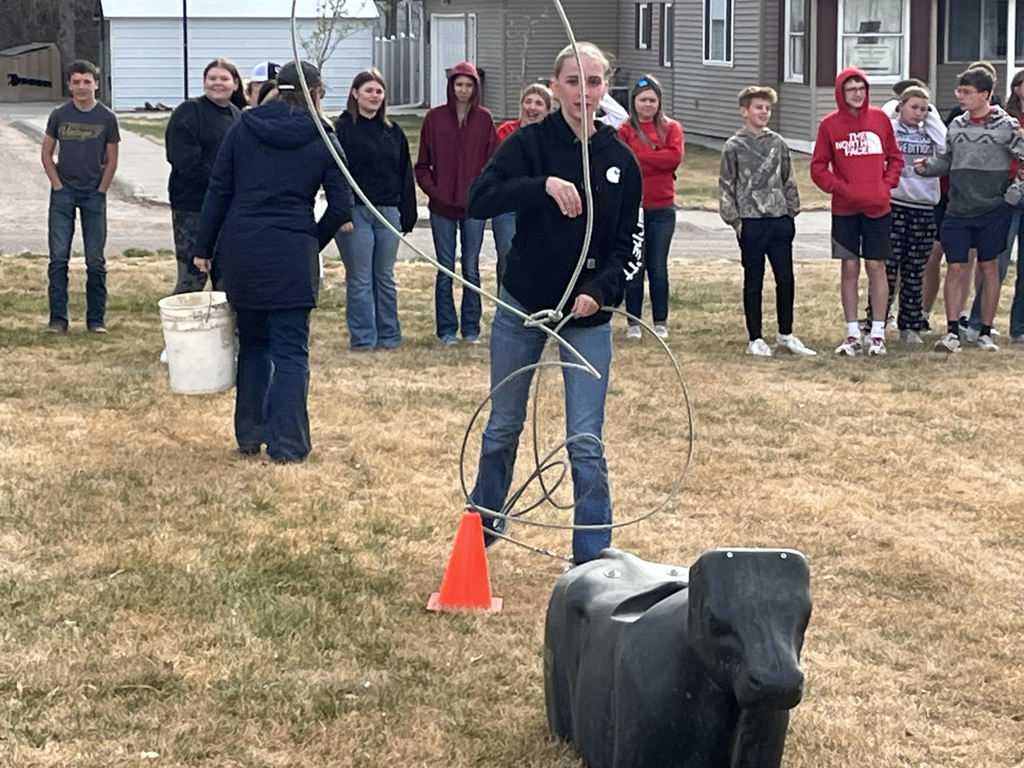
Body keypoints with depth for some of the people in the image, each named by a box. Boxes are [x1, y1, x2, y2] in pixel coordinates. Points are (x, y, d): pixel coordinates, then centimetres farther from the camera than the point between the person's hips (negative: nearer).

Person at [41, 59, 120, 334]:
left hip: (94, 195, 0)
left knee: (95, 260, 3)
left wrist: (101, 190, -2)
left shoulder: (106, 118, -1)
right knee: (58, 257, -2)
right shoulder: (59, 115, 1)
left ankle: (96, 318, 11)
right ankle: (58, 319, 2)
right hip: (63, 193, 0)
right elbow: (46, 153, 7)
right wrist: (58, 185, -2)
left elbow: (111, 160, 4)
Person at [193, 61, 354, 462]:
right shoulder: (322, 140, 0)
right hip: (292, 254, -3)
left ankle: (249, 434, 20)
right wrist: (314, 241, 14)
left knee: (252, 343, 17)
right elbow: (342, 206, -2)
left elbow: (218, 192, 3)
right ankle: (286, 443, -2)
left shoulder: (242, 128, 5)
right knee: (290, 350, 2)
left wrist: (204, 248, 8)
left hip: (239, 249, 3)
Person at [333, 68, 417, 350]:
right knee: (360, 280, 1)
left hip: (388, 211, 4)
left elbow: (405, 175, 14)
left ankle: (389, 335, 19)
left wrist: (407, 215, 9)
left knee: (385, 278, 12)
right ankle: (363, 338, 6)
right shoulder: (343, 128, -3)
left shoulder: (393, 132, 12)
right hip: (356, 213, -4)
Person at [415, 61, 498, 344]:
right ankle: (447, 329, 10)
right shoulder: (434, 118, 1)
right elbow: (422, 164, 4)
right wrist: (433, 191, -8)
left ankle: (471, 328, 12)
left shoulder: (484, 119, 2)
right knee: (446, 270, 4)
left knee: (471, 269, 5)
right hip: (442, 207, 0)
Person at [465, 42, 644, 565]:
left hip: (587, 315, 0)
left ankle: (593, 559, 5)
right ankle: (484, 521, 39)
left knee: (585, 442, -4)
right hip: (521, 306, 0)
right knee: (503, 426, 15)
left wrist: (600, 292, -17)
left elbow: (630, 244, 0)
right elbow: (478, 200, -21)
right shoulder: (530, 143, -7)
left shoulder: (620, 160, -2)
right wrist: (543, 185, -33)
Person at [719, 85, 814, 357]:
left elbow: (788, 181, 14)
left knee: (785, 279, 6)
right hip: (751, 223, -4)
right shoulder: (734, 146, -2)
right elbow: (726, 186, -2)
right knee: (754, 282, 3)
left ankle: (785, 335, 18)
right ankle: (755, 339, 10)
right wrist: (734, 220, -6)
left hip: (780, 221, 4)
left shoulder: (778, 143, 9)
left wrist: (792, 211, 8)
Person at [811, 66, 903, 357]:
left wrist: (886, 185, -5)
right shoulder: (830, 124, 0)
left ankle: (878, 333, 8)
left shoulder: (880, 119, 3)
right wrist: (842, 189, -10)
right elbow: (818, 167, 2)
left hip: (877, 209, 0)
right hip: (845, 210, 0)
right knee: (849, 269, 4)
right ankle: (853, 335, 11)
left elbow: (895, 158, 10)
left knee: (876, 267, 2)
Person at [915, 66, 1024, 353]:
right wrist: (927, 166, -2)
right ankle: (952, 332, 2)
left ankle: (985, 332, 13)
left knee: (989, 267, 6)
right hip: (958, 210, 3)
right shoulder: (956, 125, 8)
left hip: (992, 210, -3)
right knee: (955, 268, -1)